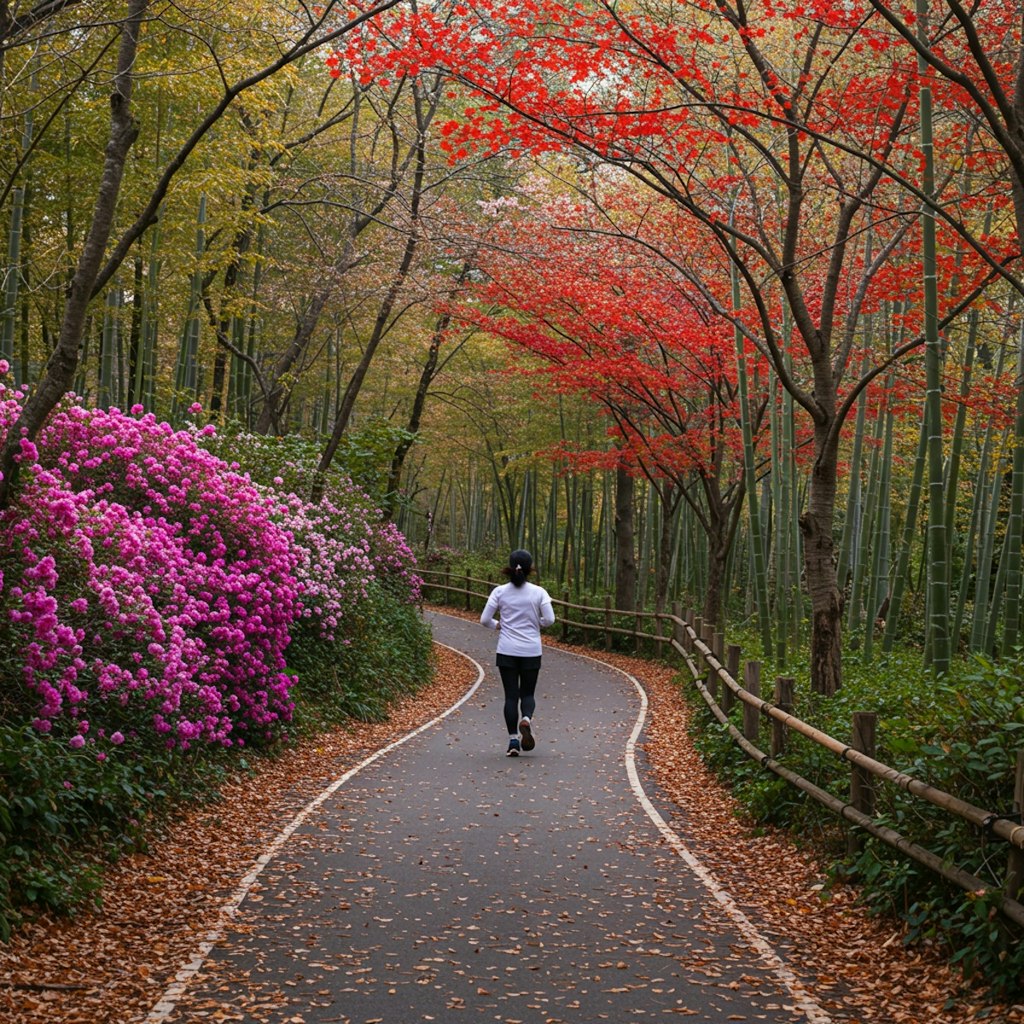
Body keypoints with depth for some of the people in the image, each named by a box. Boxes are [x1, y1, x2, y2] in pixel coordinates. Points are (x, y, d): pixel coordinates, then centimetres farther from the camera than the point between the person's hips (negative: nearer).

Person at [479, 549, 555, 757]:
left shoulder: (500, 592, -3)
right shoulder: (538, 592, -4)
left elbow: (484, 619, -4)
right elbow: (549, 619, -10)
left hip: (507, 651, 0)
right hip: (531, 652, 0)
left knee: (511, 695, 6)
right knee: (527, 693, 12)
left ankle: (513, 740, 1)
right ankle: (526, 719, -20)